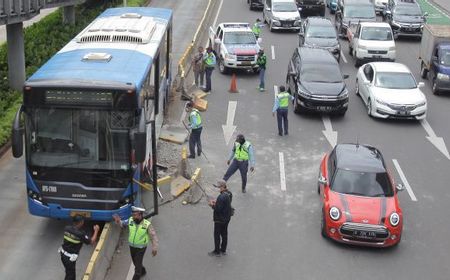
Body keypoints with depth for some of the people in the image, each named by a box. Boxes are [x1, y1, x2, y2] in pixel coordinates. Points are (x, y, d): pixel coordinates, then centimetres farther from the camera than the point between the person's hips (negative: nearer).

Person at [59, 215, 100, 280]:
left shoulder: (67, 228, -7)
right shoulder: (80, 234, -25)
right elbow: (91, 241, -11)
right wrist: (96, 231, 0)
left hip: (63, 254, 7)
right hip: (70, 258, -7)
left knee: (71, 272, 26)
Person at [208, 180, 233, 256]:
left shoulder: (222, 197, -31)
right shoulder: (229, 194, -1)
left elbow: (218, 209, -29)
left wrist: (212, 205, -13)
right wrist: (216, 202, 5)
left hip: (220, 219, -9)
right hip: (227, 218, 9)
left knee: (217, 235, 7)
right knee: (224, 234, 19)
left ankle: (217, 251, 18)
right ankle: (223, 250, 32)